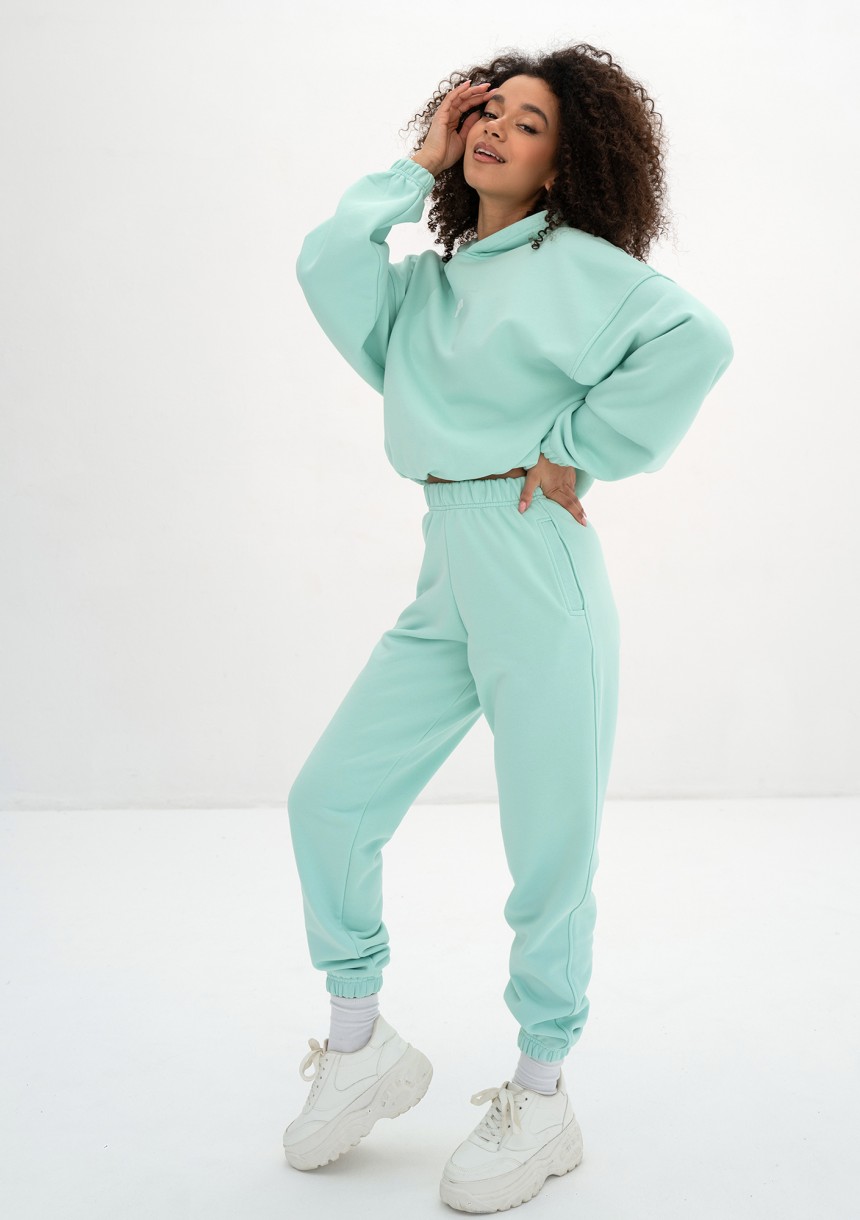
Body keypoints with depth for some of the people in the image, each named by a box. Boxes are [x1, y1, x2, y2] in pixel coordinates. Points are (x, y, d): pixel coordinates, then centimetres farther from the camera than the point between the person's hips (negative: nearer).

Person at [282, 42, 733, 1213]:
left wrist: (573, 447, -12)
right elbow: (327, 261, -2)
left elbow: (699, 341, -15)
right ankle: (361, 1044, 24)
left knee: (549, 849, 3)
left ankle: (541, 1098, 21)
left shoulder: (576, 263, 0)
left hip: (535, 569, -6)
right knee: (327, 798, 5)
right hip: (445, 573, 7)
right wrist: (418, 168, 9)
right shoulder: (425, 282, 17)